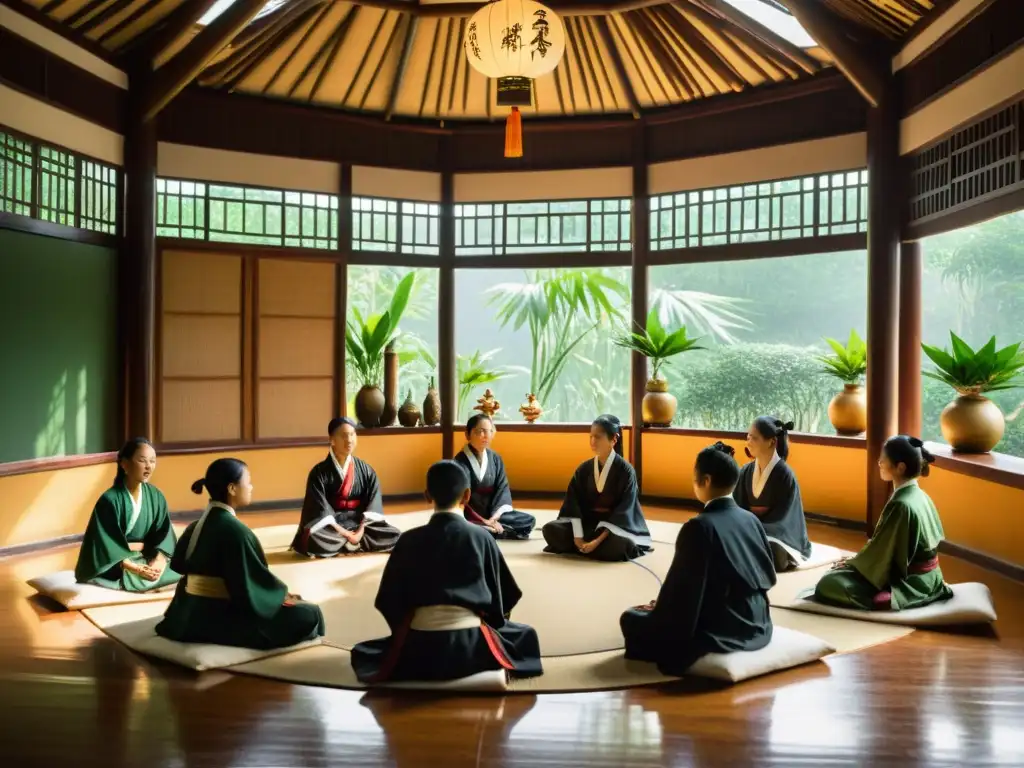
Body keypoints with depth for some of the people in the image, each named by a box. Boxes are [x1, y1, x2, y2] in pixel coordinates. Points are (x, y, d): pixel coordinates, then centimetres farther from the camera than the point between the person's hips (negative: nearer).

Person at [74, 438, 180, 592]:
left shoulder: (156, 496, -2)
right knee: (137, 579, -34)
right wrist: (135, 569, -27)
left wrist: (159, 560, -23)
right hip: (113, 566, -5)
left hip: (146, 558, 5)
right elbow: (106, 544, -20)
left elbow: (164, 533, -3)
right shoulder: (109, 499, -18)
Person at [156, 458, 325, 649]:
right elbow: (253, 582, -18)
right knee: (309, 615, -10)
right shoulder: (234, 530, -20)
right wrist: (282, 594, 1)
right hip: (220, 619, -9)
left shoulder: (196, 525, 5)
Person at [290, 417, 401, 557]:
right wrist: (344, 533, -23)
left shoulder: (366, 470, 2)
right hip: (331, 525, -3)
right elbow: (319, 509, -15)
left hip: (359, 522, 3)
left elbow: (373, 502, -4)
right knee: (314, 540, -37)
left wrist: (361, 530, -19)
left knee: (393, 535, -19)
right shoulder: (319, 472, -8)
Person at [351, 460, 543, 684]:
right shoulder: (482, 537, -2)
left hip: (419, 645, 0)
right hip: (471, 644, 0)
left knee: (363, 652, 27)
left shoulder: (409, 540, -1)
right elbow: (502, 595, 7)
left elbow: (389, 600, 5)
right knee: (525, 635, 28)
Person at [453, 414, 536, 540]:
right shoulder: (460, 461, -12)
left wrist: (495, 515, -17)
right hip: (469, 517, -5)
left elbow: (502, 488, 0)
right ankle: (498, 531, -19)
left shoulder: (495, 458, 3)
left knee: (529, 521, -7)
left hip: (492, 512, 5)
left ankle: (489, 530, -15)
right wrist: (483, 521, -22)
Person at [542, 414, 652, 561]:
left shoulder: (625, 471, -12)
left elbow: (623, 512, -17)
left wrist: (599, 540, -26)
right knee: (550, 530, -19)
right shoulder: (583, 469, 0)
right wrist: (578, 536, -21)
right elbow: (573, 503, -5)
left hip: (617, 525, -3)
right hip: (587, 521, 3)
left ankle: (578, 549, -13)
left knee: (620, 546, -38)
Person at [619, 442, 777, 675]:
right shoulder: (751, 519, 2)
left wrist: (660, 610, 4)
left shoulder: (699, 526, -19)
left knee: (631, 619, 8)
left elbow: (682, 588, -16)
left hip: (717, 634, -8)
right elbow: (768, 576, 13)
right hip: (757, 627, 8)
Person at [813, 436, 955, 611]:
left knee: (828, 584, -16)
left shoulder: (901, 505, -25)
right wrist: (855, 560, 12)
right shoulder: (919, 496, 4)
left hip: (908, 582, -9)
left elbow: (880, 550, -18)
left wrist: (851, 563, -1)